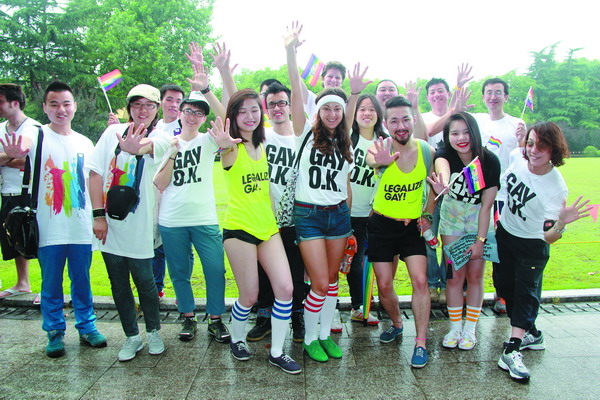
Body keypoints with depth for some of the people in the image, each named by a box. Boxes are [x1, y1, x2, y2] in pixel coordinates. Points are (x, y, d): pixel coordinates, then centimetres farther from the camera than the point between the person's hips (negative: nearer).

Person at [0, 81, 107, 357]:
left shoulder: (85, 143, 9)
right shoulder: (37, 136, -4)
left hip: (81, 226, 3)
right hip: (50, 228, -3)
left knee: (82, 280, 13)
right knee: (51, 283, 8)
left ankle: (86, 327, 28)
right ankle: (55, 332, 24)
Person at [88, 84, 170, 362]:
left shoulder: (161, 138, -5)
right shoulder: (113, 132, 3)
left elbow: (148, 146, -31)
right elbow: (95, 173, 2)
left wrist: (136, 147, -55)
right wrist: (98, 214, -6)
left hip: (139, 227, -3)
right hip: (109, 225, 3)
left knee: (145, 282, 6)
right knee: (119, 286, 12)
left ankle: (153, 333, 29)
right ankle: (132, 337, 29)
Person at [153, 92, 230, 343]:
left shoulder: (207, 141, 4)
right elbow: (160, 185, 0)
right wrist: (173, 153, -7)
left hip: (205, 220, -1)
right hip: (171, 221, 2)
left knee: (215, 270, -4)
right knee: (179, 273, 11)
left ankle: (215, 320, 13)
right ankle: (188, 318, 28)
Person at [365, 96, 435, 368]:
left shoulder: (427, 151, -8)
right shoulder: (381, 147, -15)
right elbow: (370, 159, -39)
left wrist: (427, 214, -5)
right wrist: (380, 161, -63)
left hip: (413, 225, 1)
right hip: (382, 225, 0)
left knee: (420, 281, -10)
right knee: (384, 286, 5)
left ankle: (421, 343, 4)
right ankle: (396, 324, 34)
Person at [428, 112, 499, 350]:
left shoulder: (489, 161, -21)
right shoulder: (445, 154, -21)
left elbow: (487, 205, -17)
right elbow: (441, 165, -48)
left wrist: (480, 240, -17)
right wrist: (444, 184, -71)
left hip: (479, 221, 0)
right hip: (452, 220, 1)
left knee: (475, 276, 5)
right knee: (455, 276, 2)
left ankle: (469, 330, 19)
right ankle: (455, 328, 17)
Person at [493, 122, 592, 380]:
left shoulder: (556, 188, -26)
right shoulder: (516, 160, -15)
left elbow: (549, 237, -29)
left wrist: (561, 223, -47)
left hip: (532, 246, -5)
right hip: (504, 233, 6)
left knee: (526, 292, -8)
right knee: (504, 285, 13)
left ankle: (512, 350, -5)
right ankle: (531, 334, 31)